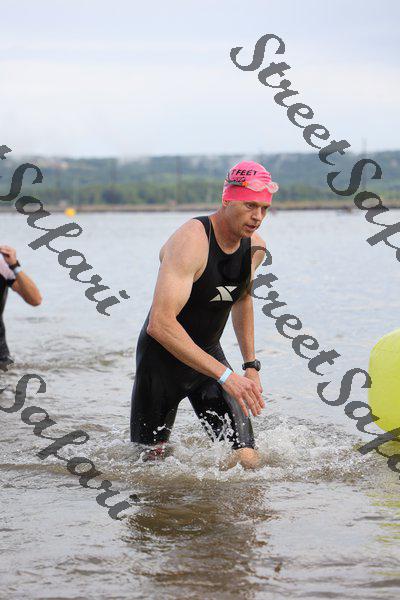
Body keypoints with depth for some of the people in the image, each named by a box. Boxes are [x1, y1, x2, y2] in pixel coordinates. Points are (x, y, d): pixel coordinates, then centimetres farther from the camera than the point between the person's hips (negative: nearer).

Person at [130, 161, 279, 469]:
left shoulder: (256, 247, -4)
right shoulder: (191, 241, -29)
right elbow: (159, 324, -38)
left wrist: (251, 365, 13)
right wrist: (224, 375, -41)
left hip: (209, 355, 5)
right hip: (162, 359, -5)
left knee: (247, 459, -10)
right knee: (149, 461, 8)